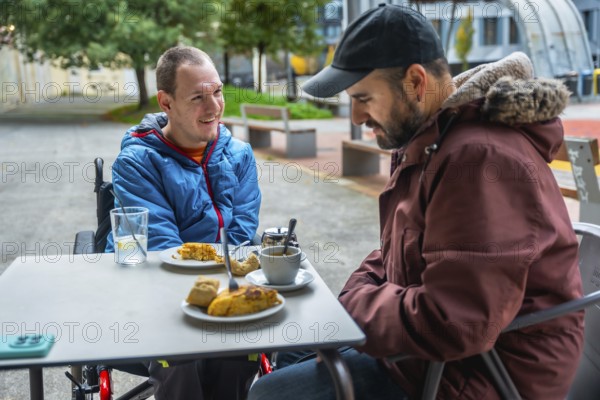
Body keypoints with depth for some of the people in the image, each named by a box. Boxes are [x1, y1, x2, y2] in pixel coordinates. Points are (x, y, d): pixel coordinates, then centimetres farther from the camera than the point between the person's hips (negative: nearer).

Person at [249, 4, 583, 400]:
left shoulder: (482, 160, -28)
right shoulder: (429, 141, 7)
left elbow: (451, 325, -34)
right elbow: (396, 252, 18)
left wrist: (354, 305, -17)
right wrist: (359, 292, -2)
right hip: (429, 342, 10)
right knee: (292, 346, 20)